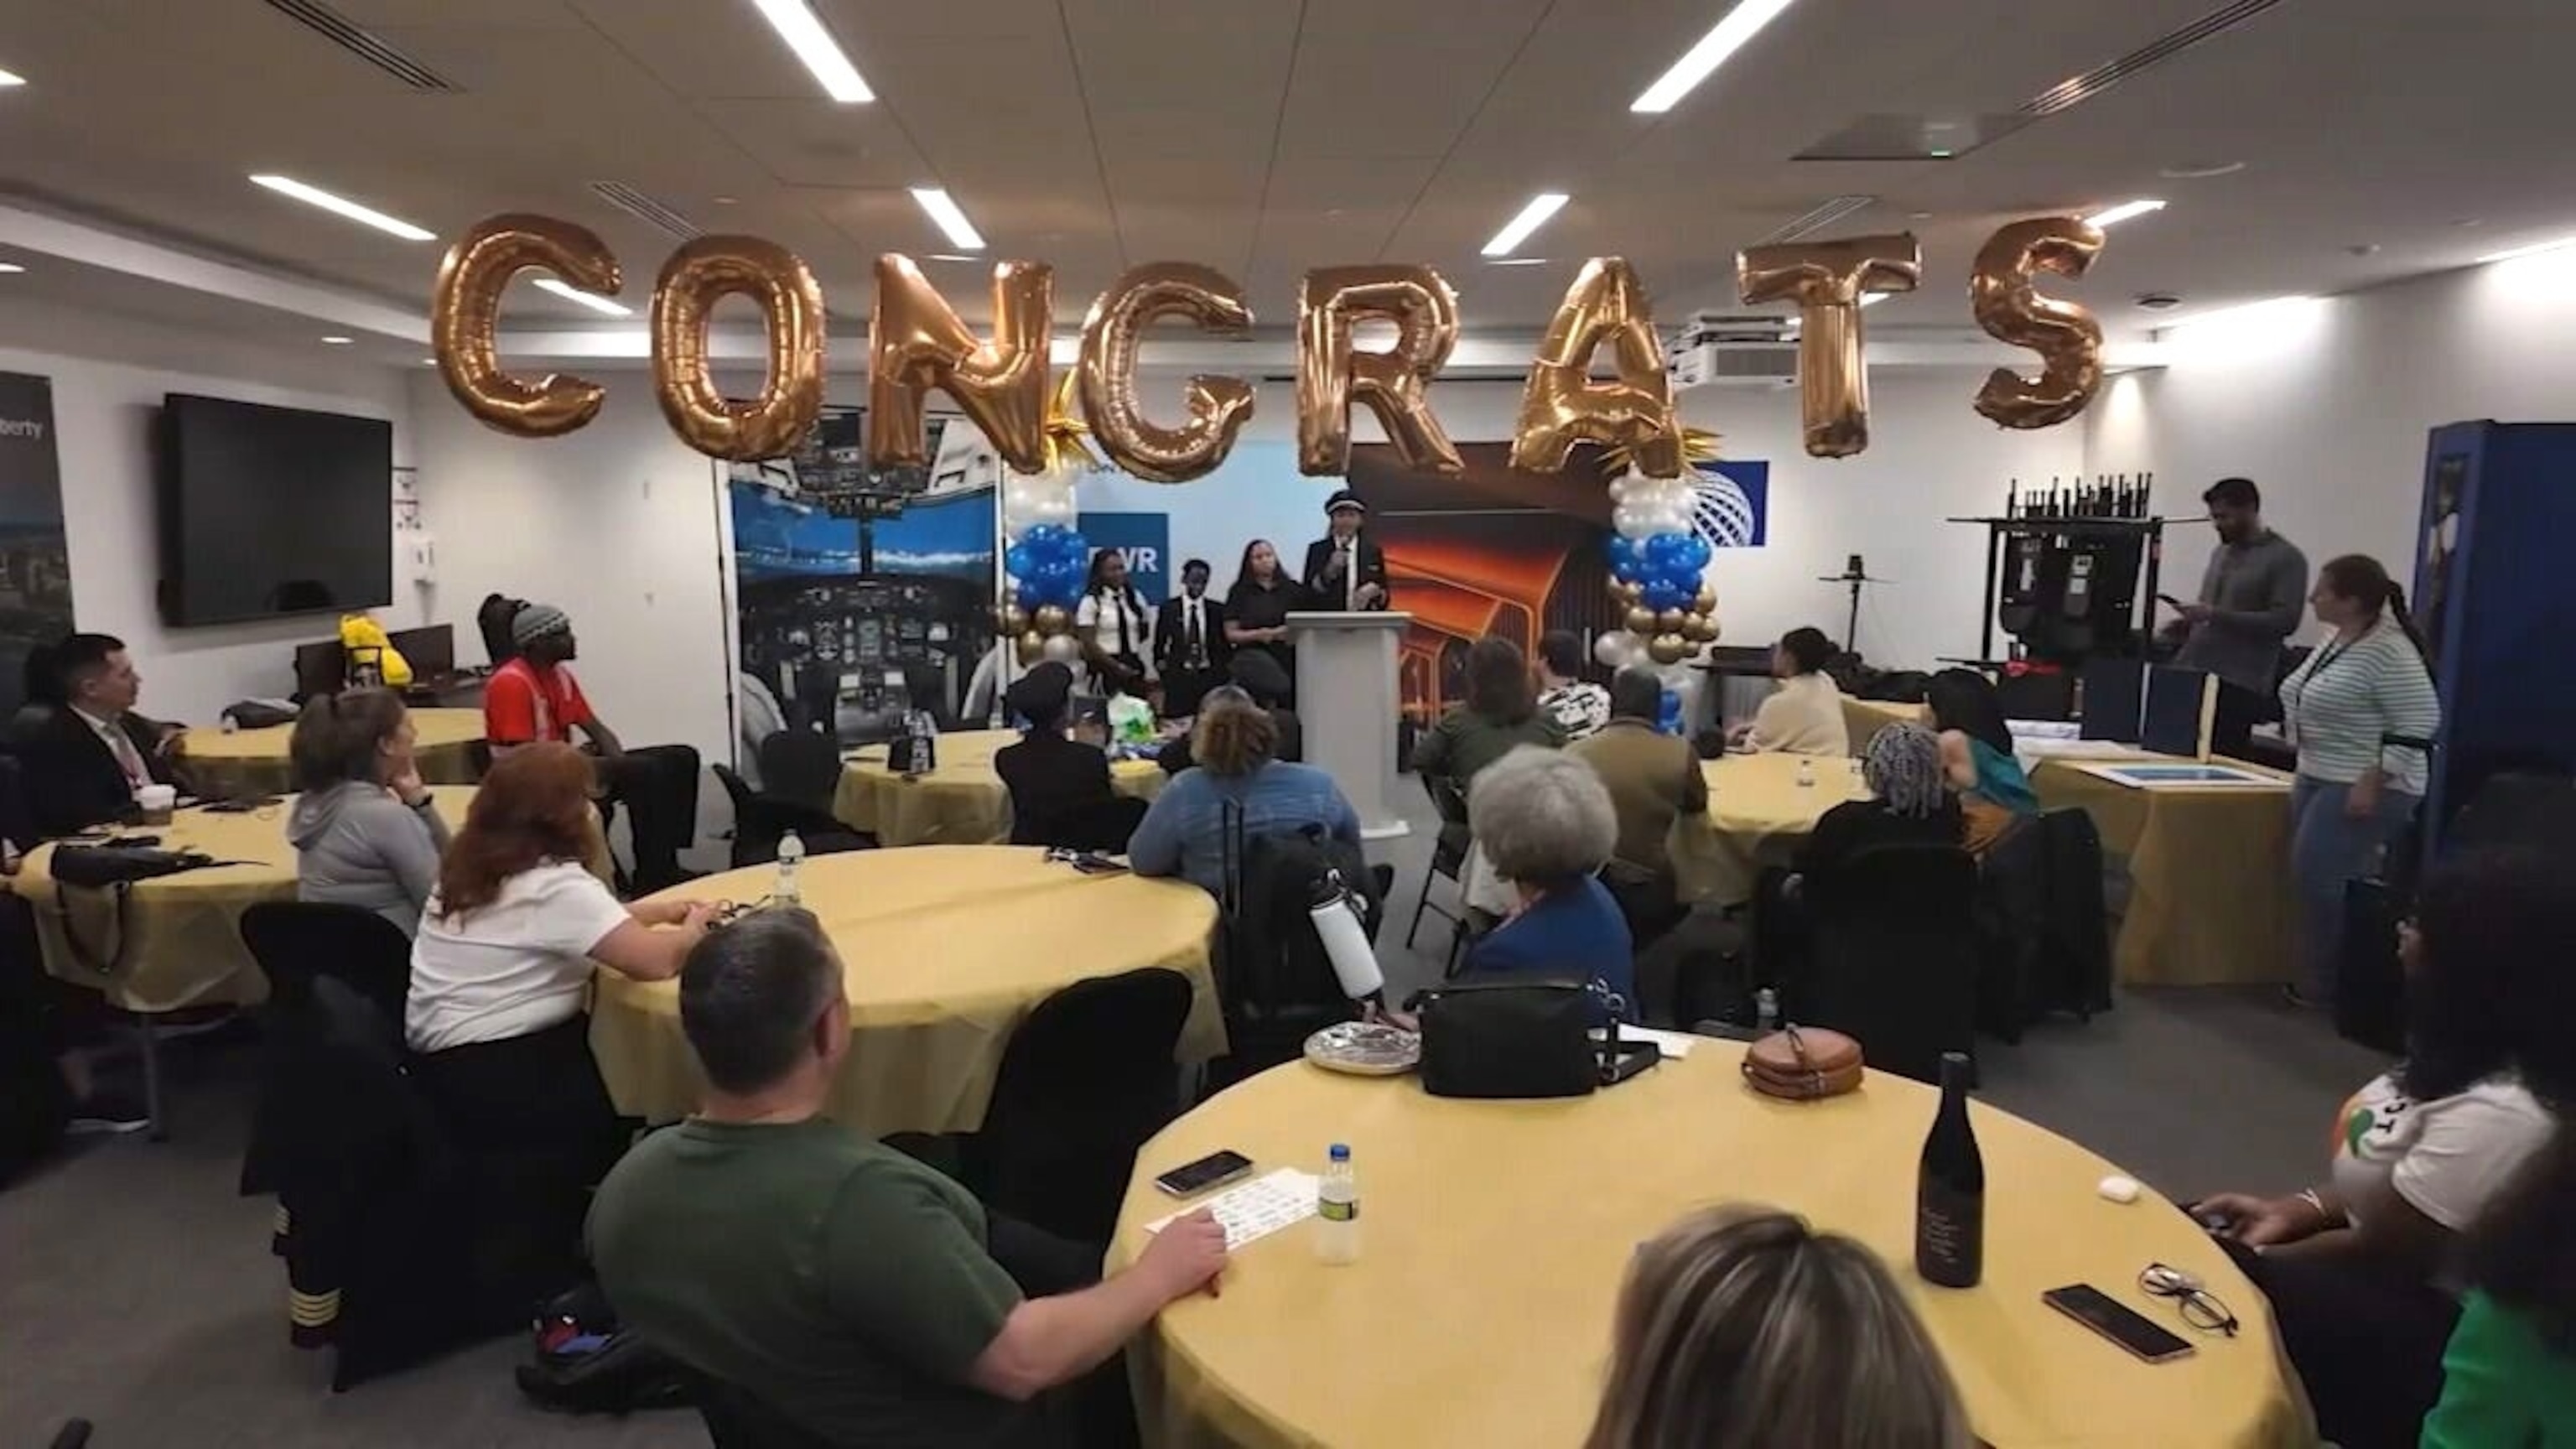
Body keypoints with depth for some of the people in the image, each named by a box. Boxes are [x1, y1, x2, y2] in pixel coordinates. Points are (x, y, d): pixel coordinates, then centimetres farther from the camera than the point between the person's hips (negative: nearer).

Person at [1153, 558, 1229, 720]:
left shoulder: (1217, 610, 5)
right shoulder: (1169, 608, 3)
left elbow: (1226, 643, 8)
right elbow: (1159, 641, 11)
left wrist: (1224, 669, 1)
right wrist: (1160, 661, 2)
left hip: (1210, 676, 1)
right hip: (1179, 677, -1)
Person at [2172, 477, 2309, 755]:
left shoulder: (2286, 558, -4)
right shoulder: (2220, 552, 17)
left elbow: (2285, 621, -14)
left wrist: (2215, 615, -18)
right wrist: (2187, 621, 8)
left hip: (2239, 685, -6)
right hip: (2192, 674, 6)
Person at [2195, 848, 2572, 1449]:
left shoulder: (2496, 1114, -31)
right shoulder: (2475, 1054, 0)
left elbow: (2380, 1254, -21)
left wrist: (2259, 1259, -7)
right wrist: (2297, 1210, 0)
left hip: (2432, 1335, -9)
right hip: (2396, 1264, 9)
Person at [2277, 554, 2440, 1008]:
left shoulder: (2389, 651, -19)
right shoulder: (2338, 639, 10)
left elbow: (2420, 721, -22)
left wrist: (2374, 782, -23)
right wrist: (2306, 773, 17)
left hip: (2363, 788, -9)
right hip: (2319, 779, 9)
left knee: (2320, 877, -11)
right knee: (2308, 875, 8)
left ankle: (2325, 986, 1)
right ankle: (2317, 979, 17)